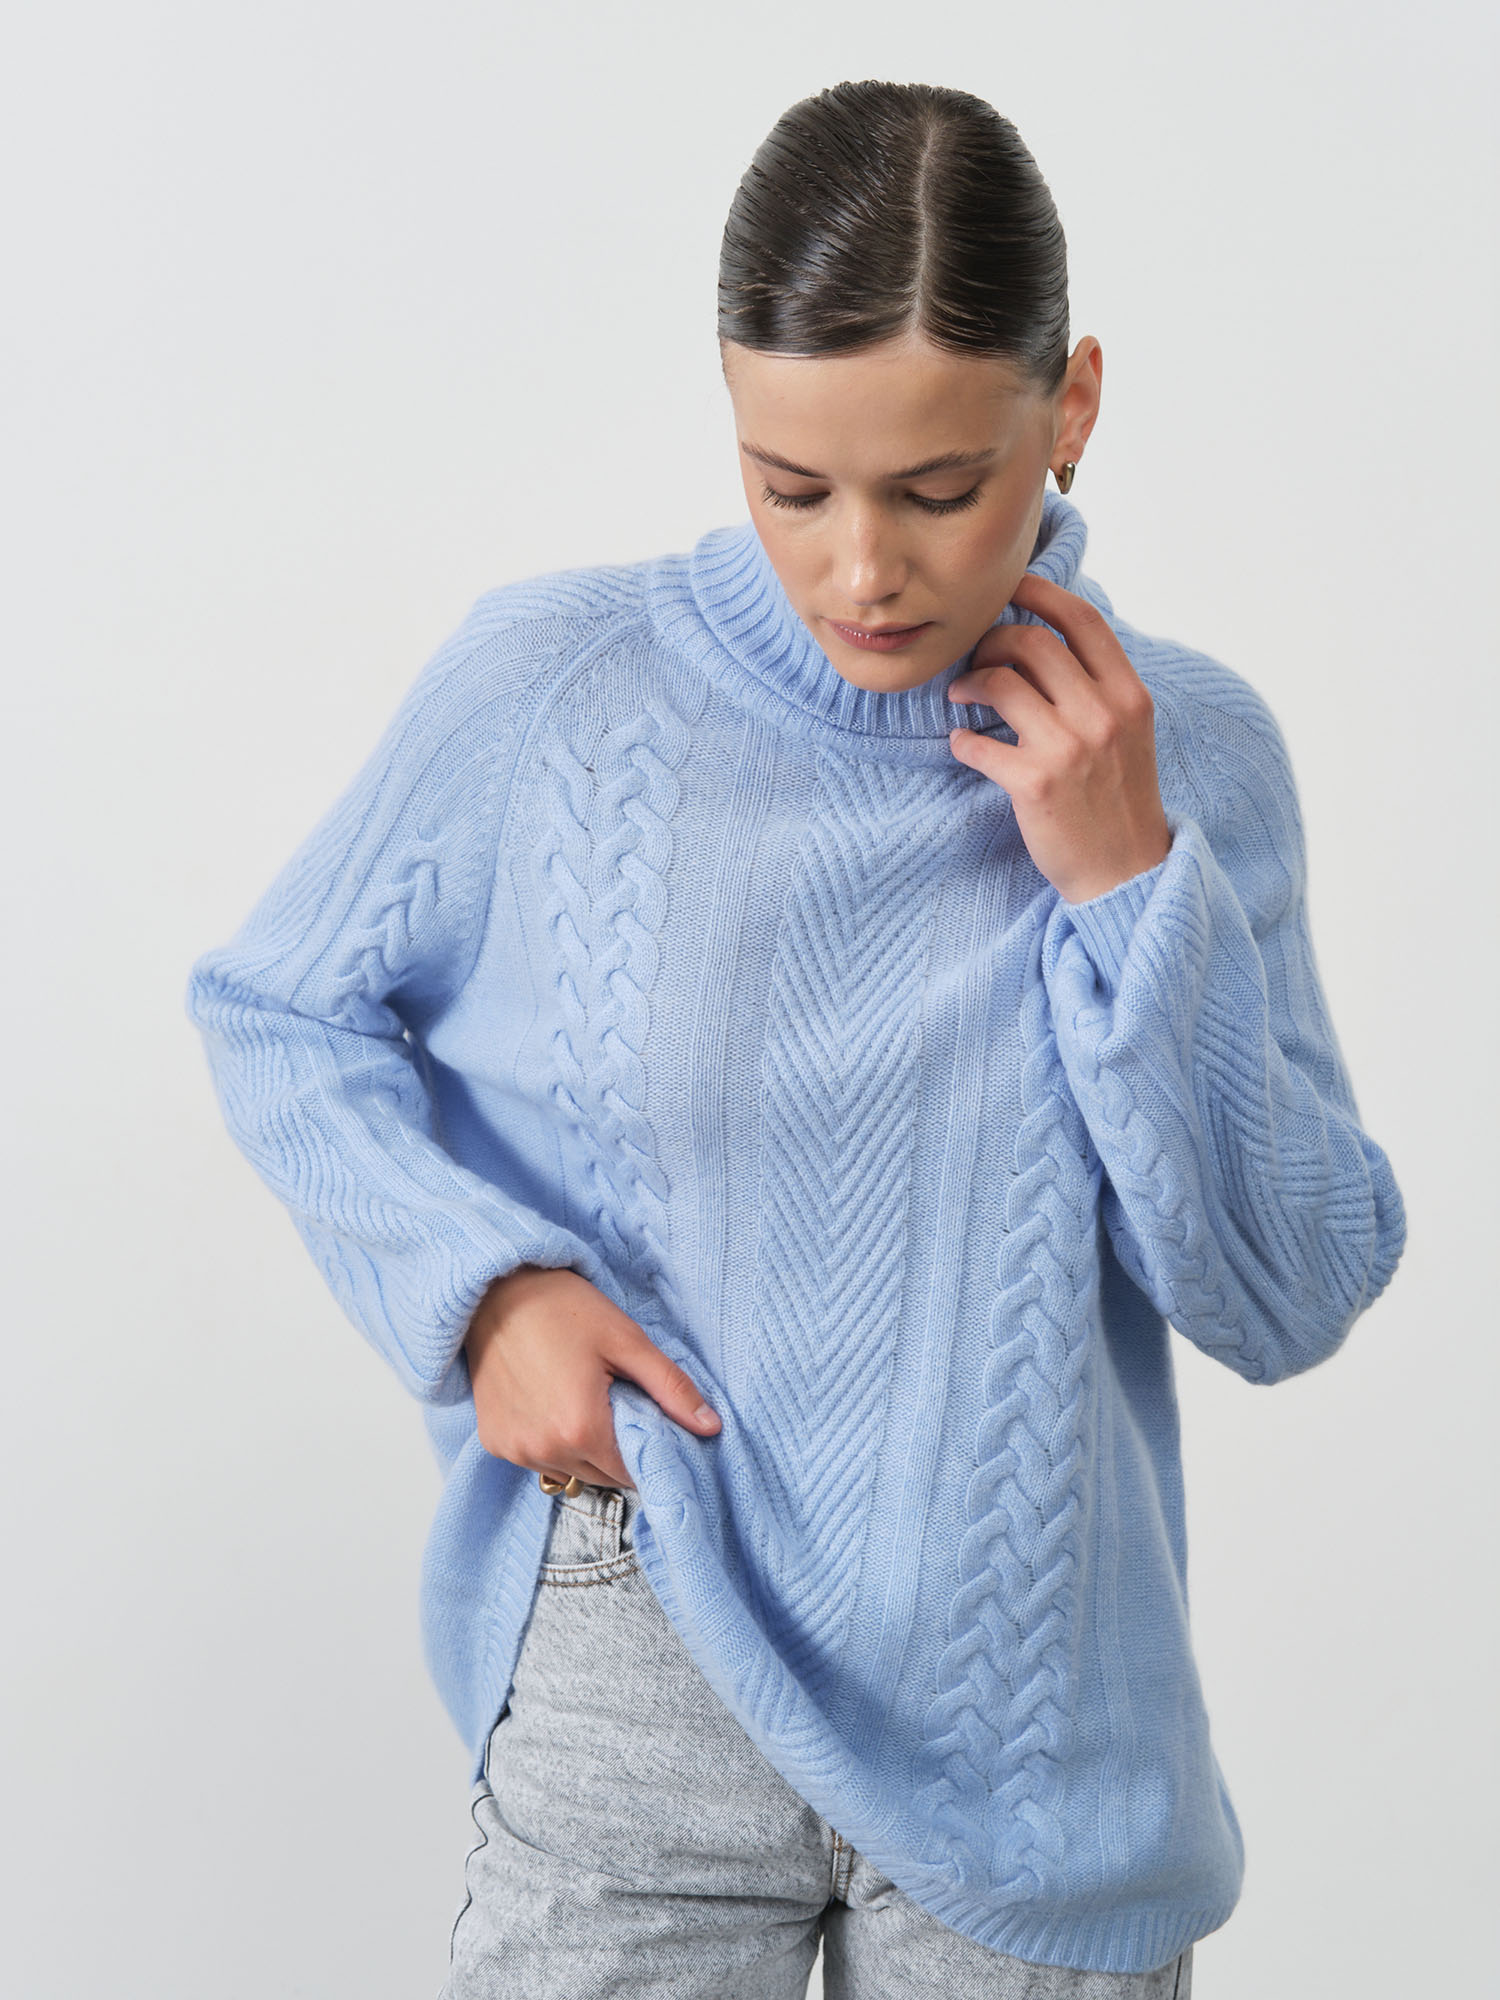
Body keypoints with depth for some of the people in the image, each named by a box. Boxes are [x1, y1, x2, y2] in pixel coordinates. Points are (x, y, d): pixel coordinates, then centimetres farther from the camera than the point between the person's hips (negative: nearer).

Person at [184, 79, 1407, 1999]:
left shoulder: (1185, 754, -4)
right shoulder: (551, 685, -8)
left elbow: (1289, 1302, -4)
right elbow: (277, 1009, 4)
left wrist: (1130, 885, -14)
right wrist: (482, 1283, -12)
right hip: (642, 1674, -1)